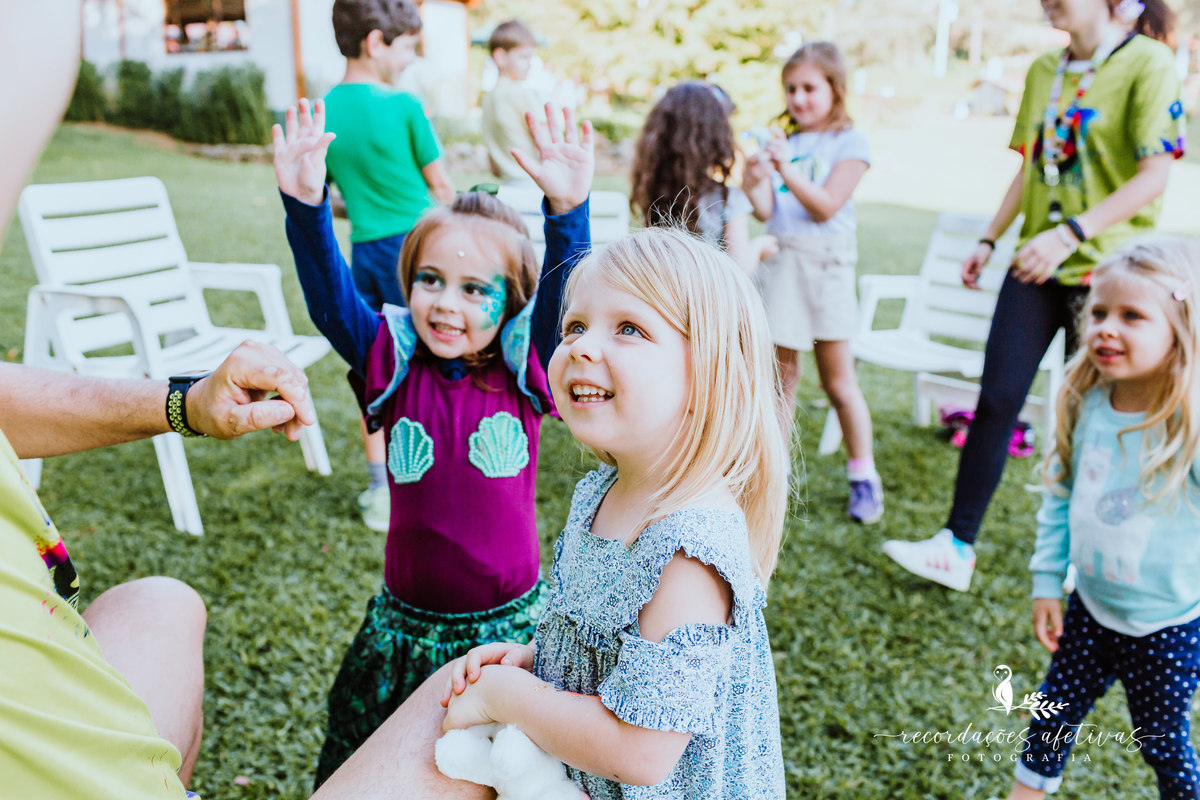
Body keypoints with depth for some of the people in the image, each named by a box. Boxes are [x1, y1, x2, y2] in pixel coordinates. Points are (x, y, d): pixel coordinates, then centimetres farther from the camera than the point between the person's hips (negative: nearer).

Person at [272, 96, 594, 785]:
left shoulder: (523, 370, -7)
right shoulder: (393, 365, -4)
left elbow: (563, 291, -21)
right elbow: (329, 294, -14)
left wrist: (569, 209, -36)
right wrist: (306, 205, -28)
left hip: (509, 622, -1)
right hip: (407, 624, 2)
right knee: (360, 760, 19)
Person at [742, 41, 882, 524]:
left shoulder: (848, 143, 0)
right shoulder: (781, 141, 11)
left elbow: (825, 206, -11)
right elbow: (766, 212, 2)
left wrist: (787, 170, -22)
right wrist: (754, 182, -18)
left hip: (824, 265, -4)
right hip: (778, 262, 4)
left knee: (838, 380, 0)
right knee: (781, 374, 10)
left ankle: (863, 476, 12)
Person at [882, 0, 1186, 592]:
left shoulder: (1148, 63, -8)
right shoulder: (1043, 70, 12)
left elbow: (1154, 177, -15)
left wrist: (1071, 233, -25)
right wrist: (990, 240, 14)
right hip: (1035, 266, 5)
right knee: (995, 400, 0)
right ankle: (956, 546, 6)